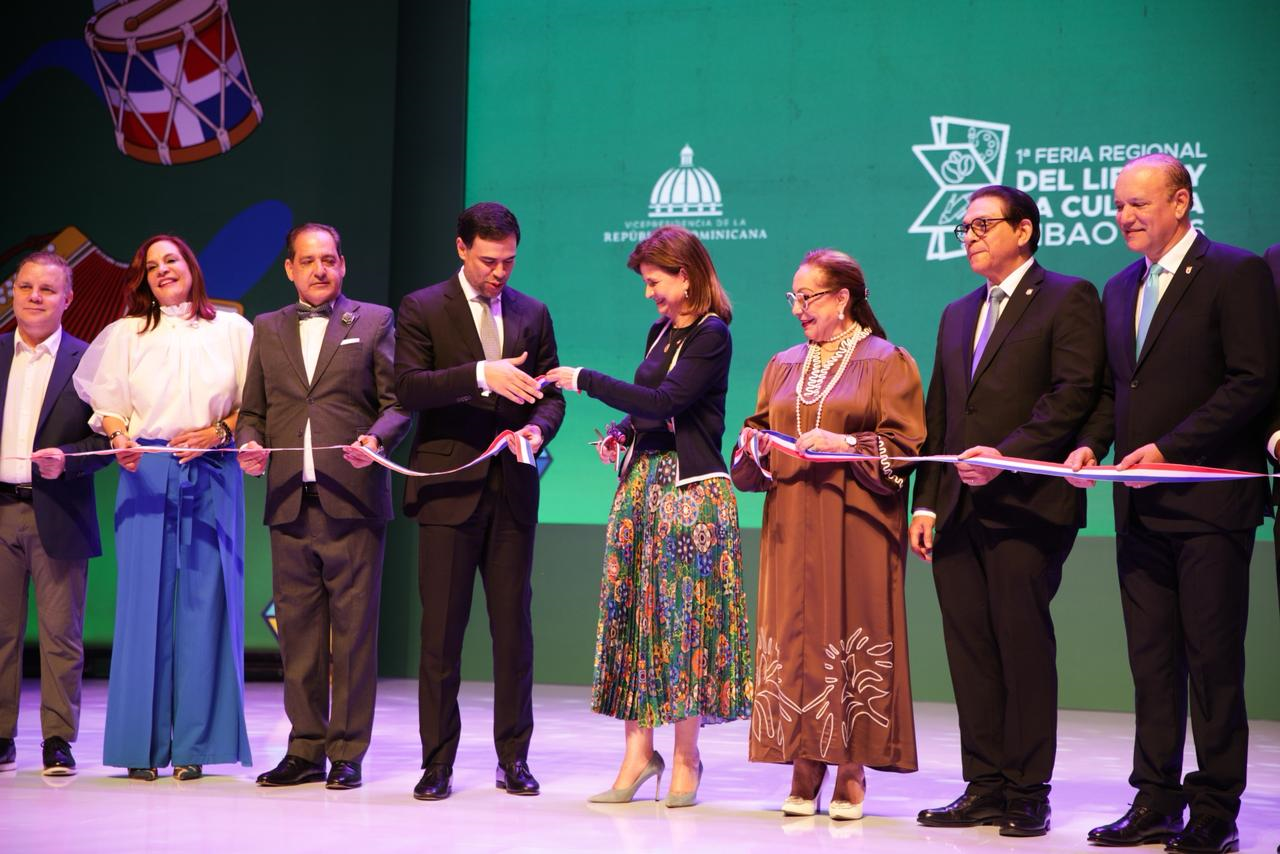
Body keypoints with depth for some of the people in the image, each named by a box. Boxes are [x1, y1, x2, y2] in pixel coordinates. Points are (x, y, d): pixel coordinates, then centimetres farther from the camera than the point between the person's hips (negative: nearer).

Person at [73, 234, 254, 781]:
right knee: (145, 601, -4)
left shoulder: (232, 330, 10)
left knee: (204, 602, -3)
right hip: (146, 474, 0)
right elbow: (106, 402, 8)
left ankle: (193, 745, 0)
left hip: (211, 476, 0)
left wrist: (219, 431, -10)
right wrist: (120, 437, -11)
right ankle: (142, 744, 0)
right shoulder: (126, 334, 13)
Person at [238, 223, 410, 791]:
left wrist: (375, 439, -17)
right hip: (289, 504, 3)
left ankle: (347, 753, 5)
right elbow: (253, 410, 17)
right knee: (297, 631, 6)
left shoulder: (374, 321, 8)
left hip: (352, 501, -3)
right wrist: (249, 444, -4)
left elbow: (397, 402, 2)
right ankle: (305, 750, 14)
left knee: (353, 631, -2)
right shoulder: (267, 329, 17)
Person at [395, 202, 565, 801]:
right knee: (441, 629, 0)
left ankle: (514, 758, 13)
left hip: (512, 489, 3)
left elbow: (550, 393, 14)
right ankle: (437, 762, 6)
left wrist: (538, 427, -8)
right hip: (448, 488, -3)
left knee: (513, 627, 5)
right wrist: (481, 374, -24)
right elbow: (408, 387, -11)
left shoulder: (532, 313, 12)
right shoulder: (422, 309, 1)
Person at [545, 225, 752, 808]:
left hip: (691, 487, -8)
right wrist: (621, 434, 3)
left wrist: (586, 381, -16)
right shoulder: (660, 332, 14)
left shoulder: (711, 336, -10)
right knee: (633, 611, 3)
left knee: (684, 616, -4)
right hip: (642, 479, 8)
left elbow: (665, 401, -20)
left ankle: (685, 759, 5)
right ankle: (638, 751, 7)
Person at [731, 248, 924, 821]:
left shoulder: (887, 363, 1)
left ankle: (852, 772, -1)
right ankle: (805, 765, 5)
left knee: (852, 636, -6)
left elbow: (905, 446, -5)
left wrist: (846, 444, -17)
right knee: (794, 636, 0)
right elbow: (761, 433, 22)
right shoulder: (783, 366, 18)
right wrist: (754, 447, 0)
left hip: (854, 529, -5)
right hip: (791, 527, 5)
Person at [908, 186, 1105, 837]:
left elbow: (1073, 394, -11)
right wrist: (926, 503, 11)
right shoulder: (958, 314, 23)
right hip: (958, 512, 7)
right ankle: (984, 789, 12)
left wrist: (1007, 454, -19)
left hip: (1025, 508, -7)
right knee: (970, 653, 6)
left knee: (1024, 649, -5)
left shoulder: (1069, 299, 1)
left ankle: (1028, 795, 1)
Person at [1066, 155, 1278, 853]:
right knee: (1151, 659, 9)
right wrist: (1091, 444, 2)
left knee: (1213, 659, -2)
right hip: (1140, 506, 7)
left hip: (1209, 503, -7)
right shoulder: (1120, 288, 17)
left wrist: (1168, 448, -17)